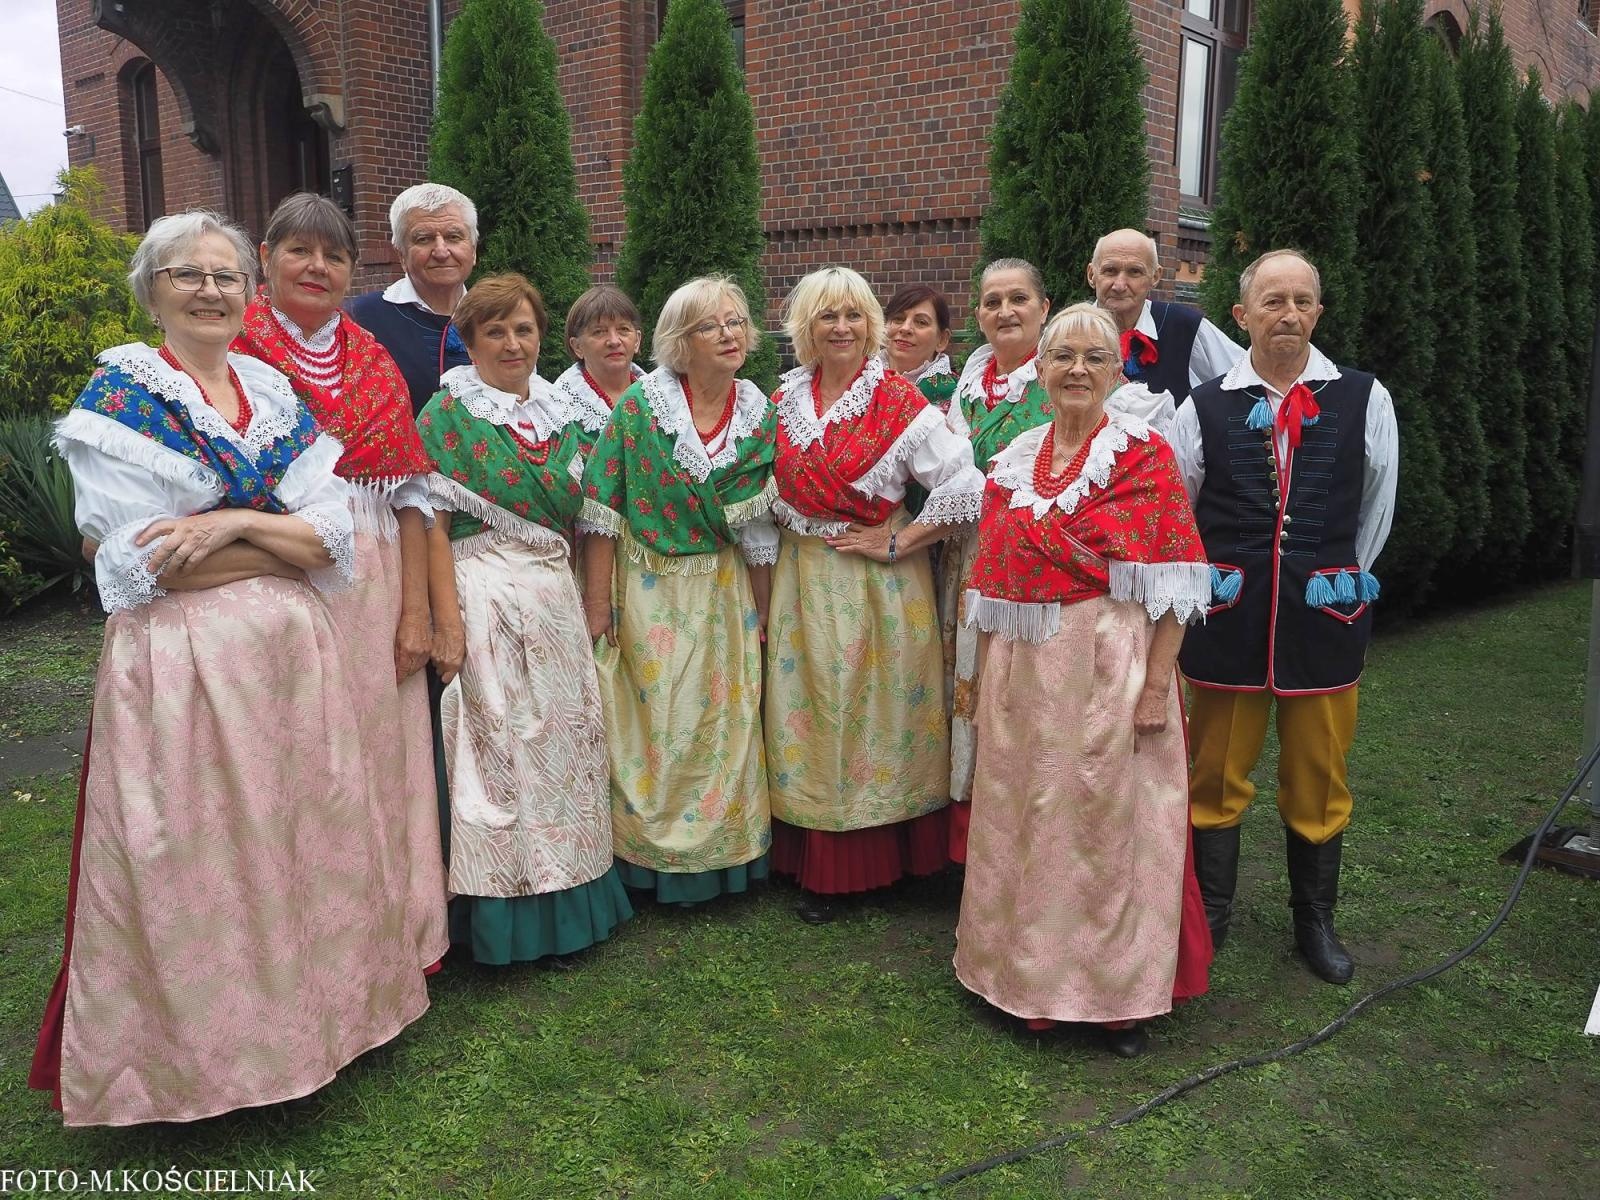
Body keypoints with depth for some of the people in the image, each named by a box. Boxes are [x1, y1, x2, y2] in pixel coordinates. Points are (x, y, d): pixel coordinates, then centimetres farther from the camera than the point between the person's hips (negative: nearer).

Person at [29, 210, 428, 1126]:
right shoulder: (121, 396, -4)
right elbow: (145, 565, -13)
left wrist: (237, 521, -14)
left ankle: (310, 1000, 32)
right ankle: (198, 1044, 24)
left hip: (294, 655, 5)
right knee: (195, 856, 4)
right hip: (181, 664, -4)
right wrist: (288, 540, -9)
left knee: (298, 837, 13)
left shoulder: (275, 394, 10)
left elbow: (334, 536, 2)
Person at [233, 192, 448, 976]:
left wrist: (416, 610, 2)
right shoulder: (234, 351, 0)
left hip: (372, 588, 4)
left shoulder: (374, 364, 11)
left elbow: (410, 492, 8)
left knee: (378, 759, 8)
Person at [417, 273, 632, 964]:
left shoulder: (563, 415, 13)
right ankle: (502, 913, 12)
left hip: (557, 593, 6)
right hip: (485, 594, -6)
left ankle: (567, 892, 24)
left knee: (566, 739, 10)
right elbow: (433, 523, -10)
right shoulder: (448, 413, -4)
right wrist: (448, 621, -17)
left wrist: (592, 606, 12)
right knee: (498, 743, -2)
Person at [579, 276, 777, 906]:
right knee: (655, 721, 5)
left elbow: (759, 524, 2)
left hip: (724, 590, 3)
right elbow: (602, 508, -11)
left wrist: (761, 612, 3)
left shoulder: (759, 415, -2)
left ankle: (722, 851, 29)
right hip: (648, 588, -3)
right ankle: (653, 857, 25)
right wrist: (597, 603, -13)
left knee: (724, 720, 9)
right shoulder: (640, 403, -11)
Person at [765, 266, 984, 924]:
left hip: (877, 585, -5)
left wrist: (899, 542, -14)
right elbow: (773, 492, 17)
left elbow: (964, 485, -16)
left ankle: (883, 858, 19)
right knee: (812, 718, 9)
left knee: (875, 716, 3)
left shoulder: (901, 403, -9)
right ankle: (820, 870, 22)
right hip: (803, 580, 5)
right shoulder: (785, 399, 6)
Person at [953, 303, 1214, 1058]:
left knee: (1109, 821, 4)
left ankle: (1118, 992, 21)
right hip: (1023, 673, 5)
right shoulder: (1013, 462, 9)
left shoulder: (1144, 454, -4)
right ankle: (1027, 975, 31)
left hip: (1110, 665, -4)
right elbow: (994, 583, 12)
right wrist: (983, 674, 9)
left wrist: (1157, 684, -15)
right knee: (1023, 819, 12)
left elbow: (1173, 584, -9)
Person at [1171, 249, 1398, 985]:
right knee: (1216, 773, 9)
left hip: (1324, 615, 1)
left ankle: (1315, 921, 30)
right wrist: (1210, 585, 9)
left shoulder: (1364, 400, 0)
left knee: (1319, 778, 12)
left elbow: (1376, 508, 10)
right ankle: (1208, 915, 25)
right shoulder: (1205, 407, -2)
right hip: (1228, 616, 0)